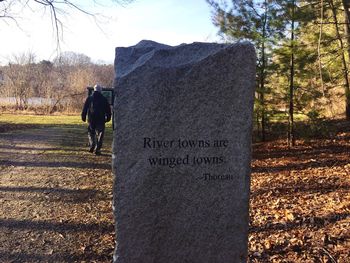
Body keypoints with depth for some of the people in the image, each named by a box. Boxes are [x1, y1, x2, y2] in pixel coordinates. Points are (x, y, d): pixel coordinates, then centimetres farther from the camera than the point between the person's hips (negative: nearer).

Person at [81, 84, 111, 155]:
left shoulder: (89, 98, 4)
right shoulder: (104, 99, 4)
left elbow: (85, 108, 4)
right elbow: (108, 110, 7)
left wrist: (83, 117, 10)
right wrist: (108, 117, 15)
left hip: (91, 119, 1)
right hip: (101, 120, -1)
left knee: (91, 133, 17)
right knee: (99, 135, 3)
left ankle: (91, 146, 0)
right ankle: (97, 149, -2)